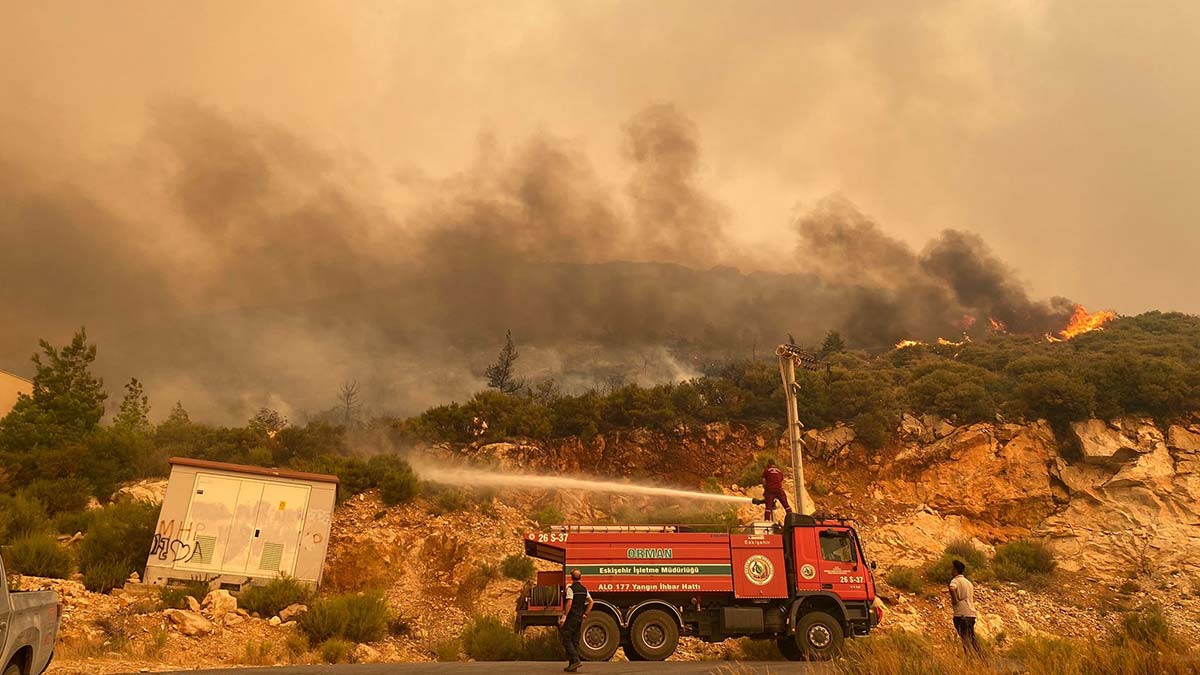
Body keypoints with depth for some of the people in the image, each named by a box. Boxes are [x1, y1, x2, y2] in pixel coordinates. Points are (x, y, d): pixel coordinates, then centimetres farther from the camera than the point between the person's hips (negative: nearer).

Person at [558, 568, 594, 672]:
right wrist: (585, 614, 14)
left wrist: (564, 616, -18)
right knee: (575, 641, 11)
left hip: (571, 617, -7)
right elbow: (591, 602, 11)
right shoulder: (584, 589, 10)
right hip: (579, 618, 7)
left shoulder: (570, 588, -12)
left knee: (566, 640, -3)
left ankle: (575, 660, -15)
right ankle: (572, 665, 11)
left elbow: (569, 603, -20)